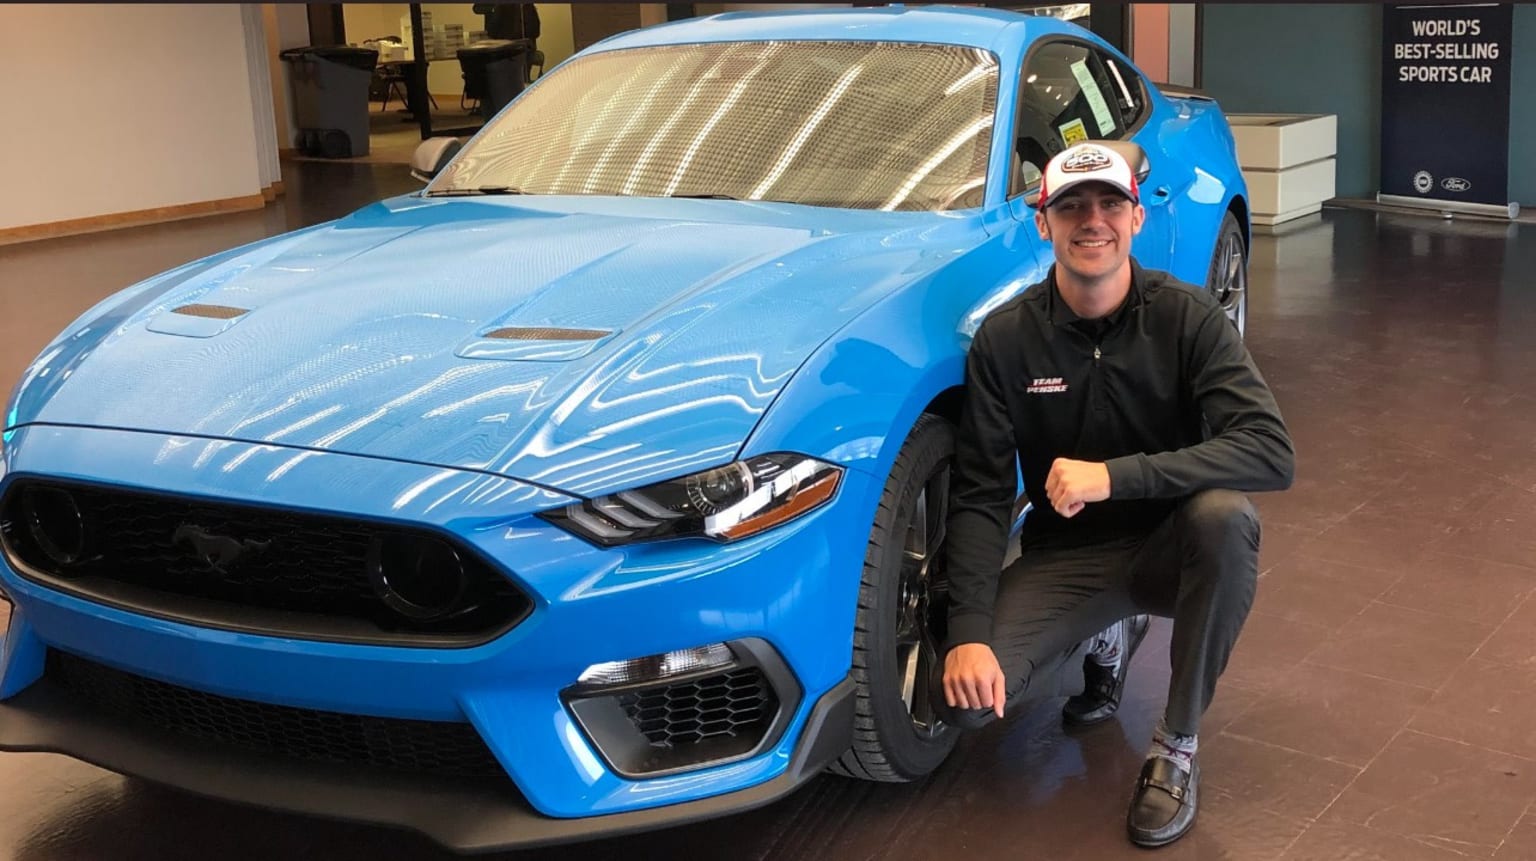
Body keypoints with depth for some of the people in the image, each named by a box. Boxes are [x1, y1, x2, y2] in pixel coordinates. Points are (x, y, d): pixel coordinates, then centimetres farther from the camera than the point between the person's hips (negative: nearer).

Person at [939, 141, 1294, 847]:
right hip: (1064, 557, 2)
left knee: (1225, 515, -36)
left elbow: (1272, 454, -26)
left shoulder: (1187, 317, -13)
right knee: (968, 700, -21)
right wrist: (967, 632, -21)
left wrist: (1113, 475, -35)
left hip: (1168, 546, -1)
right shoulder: (1006, 337, -9)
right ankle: (1107, 635, 14)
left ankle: (1177, 746, -15)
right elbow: (979, 496, -9)